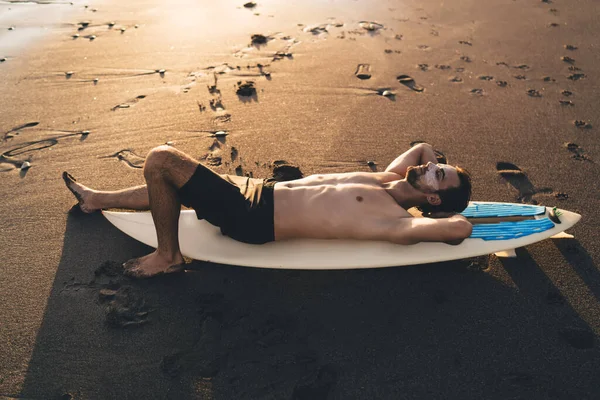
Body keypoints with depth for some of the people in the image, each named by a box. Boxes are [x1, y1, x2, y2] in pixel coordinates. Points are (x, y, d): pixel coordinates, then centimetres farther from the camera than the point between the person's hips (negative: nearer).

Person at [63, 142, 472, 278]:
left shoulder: (396, 220, -16)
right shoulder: (390, 179, 9)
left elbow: (461, 227, -30)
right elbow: (423, 146, 26)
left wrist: (443, 212, -11)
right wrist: (432, 164, 9)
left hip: (254, 218, -9)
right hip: (262, 191, 9)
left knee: (161, 159, -12)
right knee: (170, 187, 19)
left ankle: (167, 256, 7)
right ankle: (98, 199, 44)